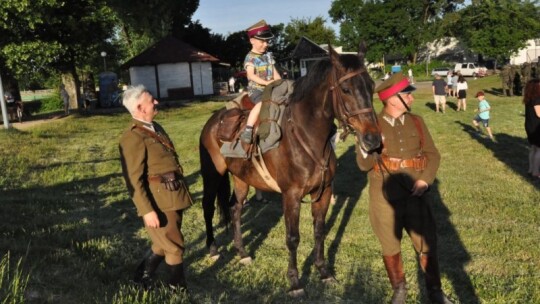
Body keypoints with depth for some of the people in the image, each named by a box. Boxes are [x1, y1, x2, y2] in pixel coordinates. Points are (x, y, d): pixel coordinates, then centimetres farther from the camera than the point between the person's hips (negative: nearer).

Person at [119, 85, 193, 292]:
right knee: (174, 246, 7)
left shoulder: (156, 128, 11)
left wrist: (180, 193, 20)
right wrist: (147, 211, -22)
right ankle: (178, 288, 28)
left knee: (165, 243, 22)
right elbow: (133, 180, -20)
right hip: (158, 201, -9)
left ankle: (142, 277, 39)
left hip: (174, 195, 9)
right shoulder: (133, 137, -18)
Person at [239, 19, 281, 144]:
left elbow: (274, 72, 12)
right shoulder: (250, 58, -6)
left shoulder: (268, 55, 13)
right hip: (255, 89, -7)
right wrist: (265, 82, -29)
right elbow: (251, 75, -18)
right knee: (261, 103, -34)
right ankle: (248, 130, -34)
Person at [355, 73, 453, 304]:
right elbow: (364, 164, -8)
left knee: (427, 245, 7)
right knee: (390, 247, 11)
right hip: (384, 197, -2)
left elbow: (433, 155, 4)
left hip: (415, 194, 2)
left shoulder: (416, 122, 4)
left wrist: (425, 180, -13)